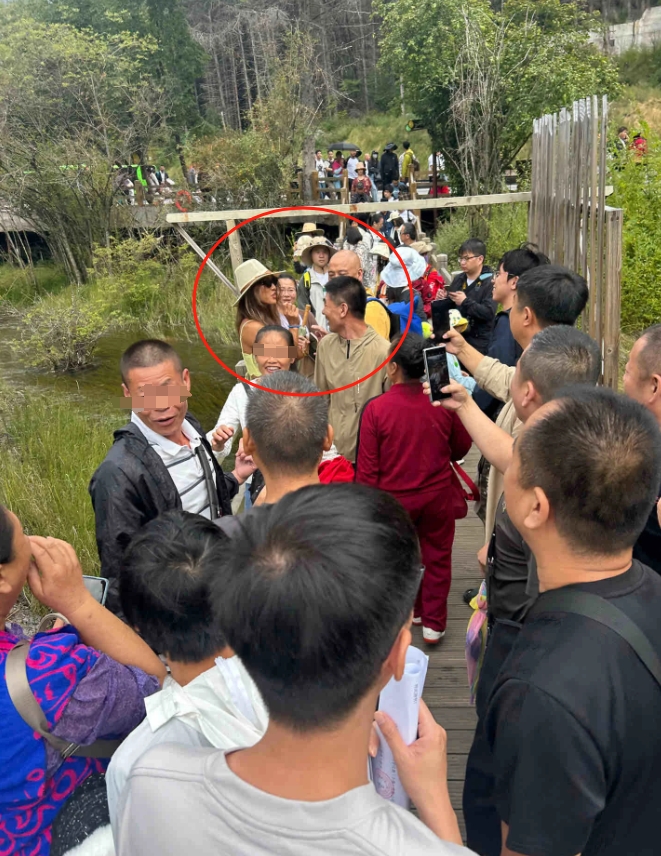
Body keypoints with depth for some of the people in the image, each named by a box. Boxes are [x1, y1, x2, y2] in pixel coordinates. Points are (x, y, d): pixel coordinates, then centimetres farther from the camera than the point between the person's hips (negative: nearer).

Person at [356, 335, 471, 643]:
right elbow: (461, 448, 3)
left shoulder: (375, 409, -20)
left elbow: (366, 467, -14)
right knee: (437, 558, 17)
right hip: (437, 494, 1)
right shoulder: (444, 404, -14)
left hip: (394, 496, -1)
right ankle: (433, 623, 24)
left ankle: (411, 609, 39)